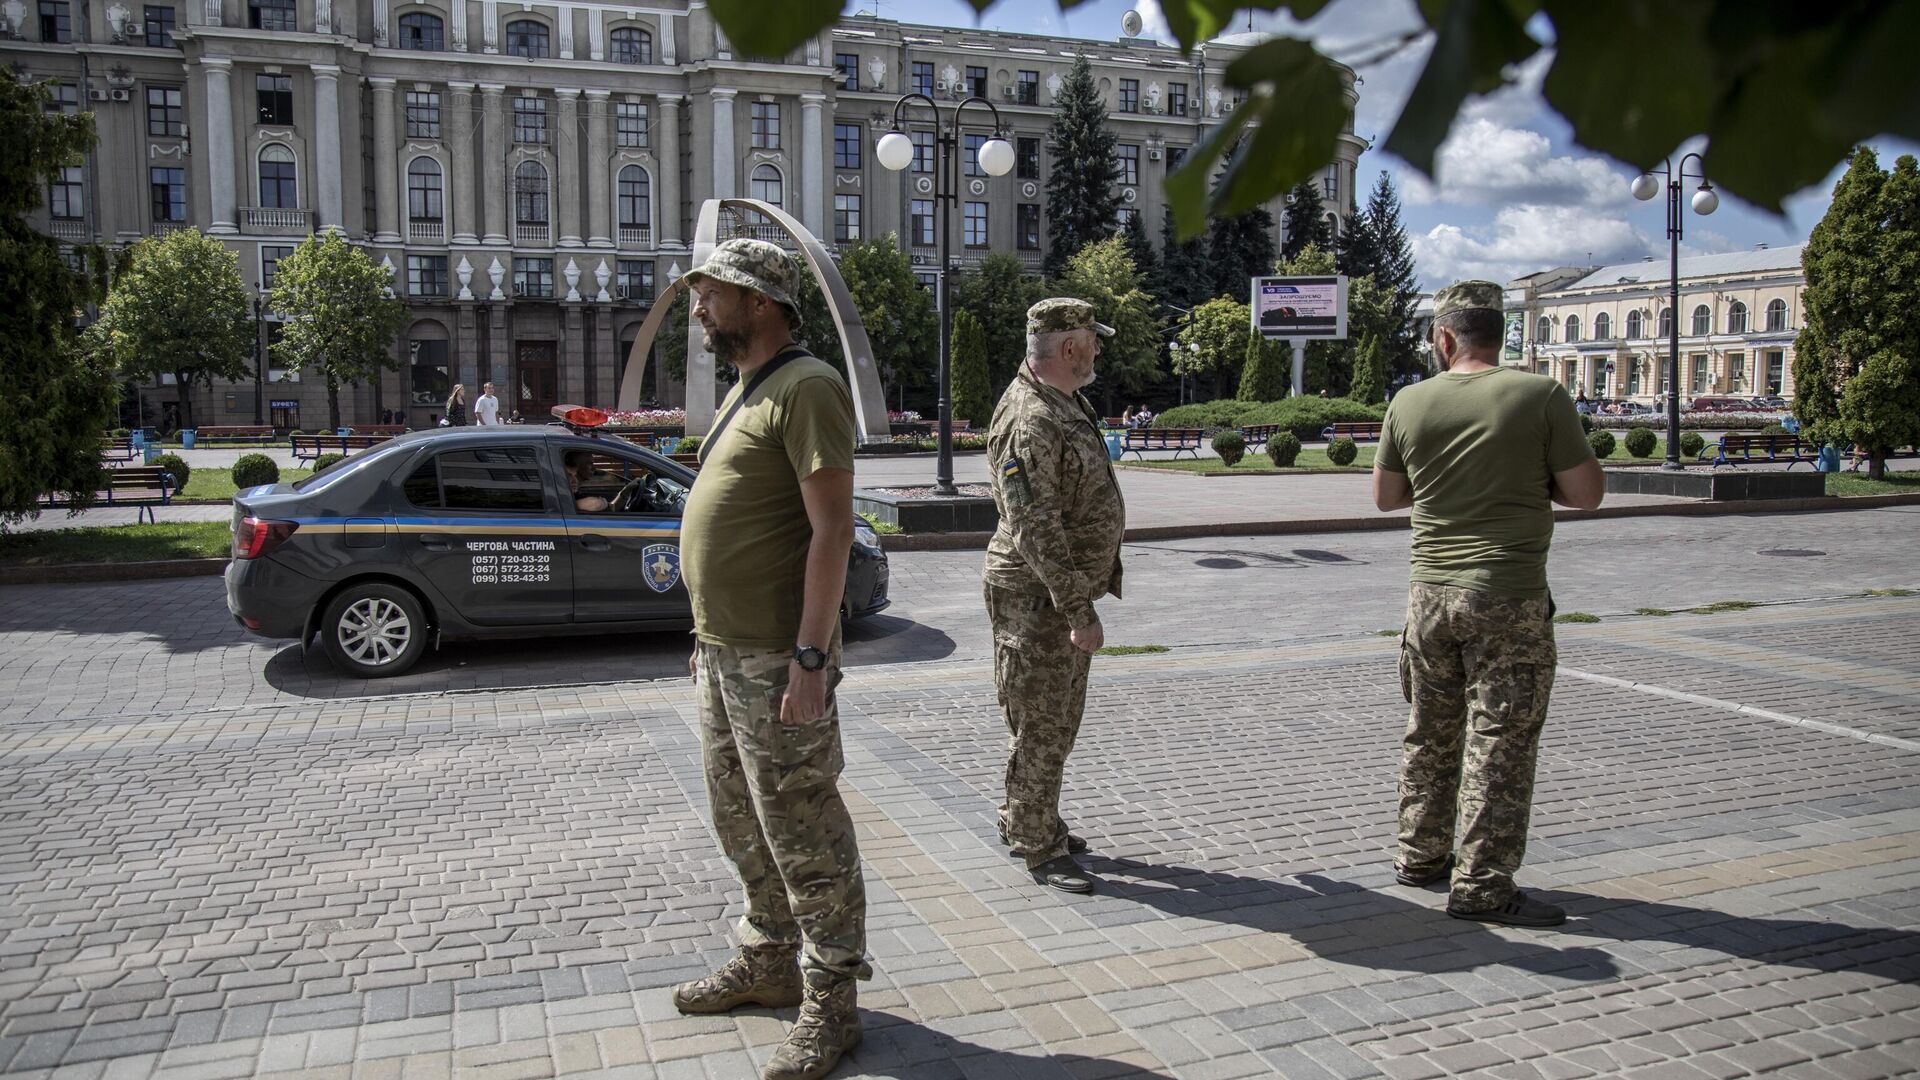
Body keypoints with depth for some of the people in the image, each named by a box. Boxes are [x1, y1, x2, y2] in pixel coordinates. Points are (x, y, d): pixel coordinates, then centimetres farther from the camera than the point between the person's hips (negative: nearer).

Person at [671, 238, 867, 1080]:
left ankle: (830, 1004, 14)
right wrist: (709, 632, 20)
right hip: (724, 653, 10)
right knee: (743, 823, 20)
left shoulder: (806, 389, -14)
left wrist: (810, 658, -24)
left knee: (803, 834, 0)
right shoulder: (743, 393, 17)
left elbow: (832, 528, -20)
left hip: (776, 661, -10)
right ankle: (767, 964, 36)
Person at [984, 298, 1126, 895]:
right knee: (1040, 726, 1)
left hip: (1069, 591, 10)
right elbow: (1035, 531, -27)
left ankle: (1023, 820, 34)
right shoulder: (1029, 423, -23)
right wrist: (1077, 610, -26)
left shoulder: (1068, 403, 11)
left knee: (1060, 718, 20)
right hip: (1035, 598, -10)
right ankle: (1038, 848, 14)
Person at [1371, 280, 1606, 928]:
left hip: (1430, 593, 4)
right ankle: (1482, 887, 7)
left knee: (1430, 734, 17)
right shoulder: (1541, 396, -9)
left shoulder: (1409, 402, 1)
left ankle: (1421, 856, 30)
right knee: (1499, 743, 3)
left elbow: (1385, 497, 10)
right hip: (1509, 596, -4)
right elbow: (1587, 494, -6)